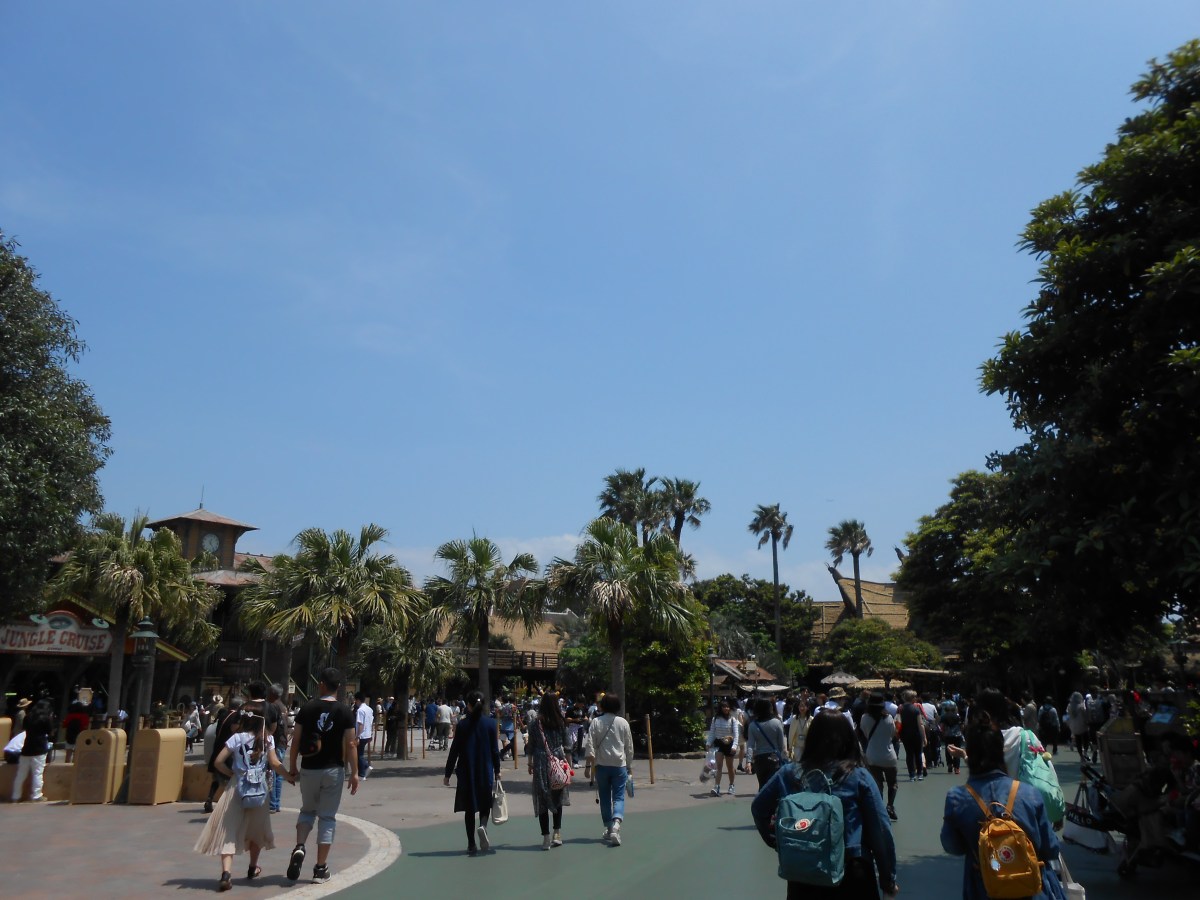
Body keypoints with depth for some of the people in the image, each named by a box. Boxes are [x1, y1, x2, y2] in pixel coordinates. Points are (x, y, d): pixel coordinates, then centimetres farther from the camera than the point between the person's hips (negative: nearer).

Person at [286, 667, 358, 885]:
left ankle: (299, 848, -3)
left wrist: (292, 767, 9)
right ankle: (321, 869, 8)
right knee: (327, 817, 7)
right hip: (333, 770, -1)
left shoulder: (307, 709, -3)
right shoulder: (344, 712, -6)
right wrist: (354, 773, -2)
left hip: (309, 769, 1)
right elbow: (350, 745, -8)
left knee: (307, 810, 22)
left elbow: (295, 741, -2)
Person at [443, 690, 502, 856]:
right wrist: (497, 771, 10)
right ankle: (483, 825, -13)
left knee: (469, 808, 9)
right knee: (485, 803, 17)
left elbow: (454, 750, -5)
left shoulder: (462, 724, -7)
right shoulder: (491, 723, -3)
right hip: (486, 771, 1)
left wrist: (447, 774, 3)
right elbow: (495, 750, 0)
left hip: (466, 772, -1)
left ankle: (472, 845, 10)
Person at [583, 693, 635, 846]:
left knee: (605, 798, 14)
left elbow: (589, 745, -9)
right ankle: (616, 825, -20)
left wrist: (590, 764, -7)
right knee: (619, 797, 1)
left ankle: (608, 829, 20)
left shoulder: (596, 722, -2)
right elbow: (629, 746, 6)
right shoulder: (623, 722, 0)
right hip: (619, 765, -1)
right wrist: (630, 766, 15)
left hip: (602, 765, 1)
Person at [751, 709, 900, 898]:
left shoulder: (788, 774, -2)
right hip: (851, 876, -1)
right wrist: (888, 880, 3)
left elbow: (758, 808, 9)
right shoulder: (859, 777, -8)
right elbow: (881, 831, -7)